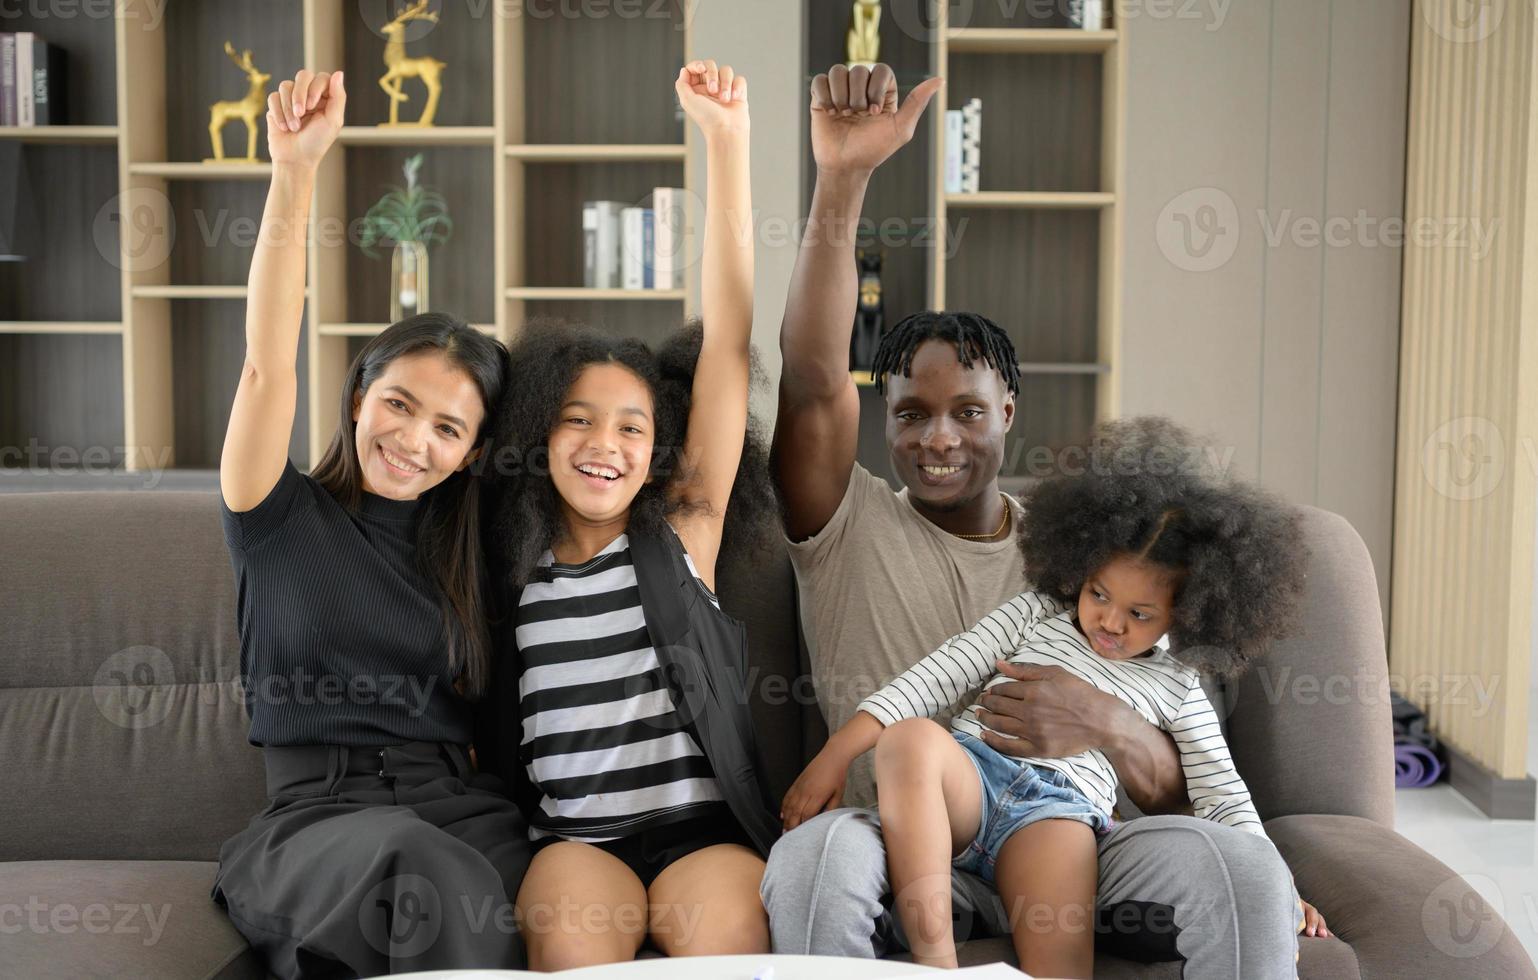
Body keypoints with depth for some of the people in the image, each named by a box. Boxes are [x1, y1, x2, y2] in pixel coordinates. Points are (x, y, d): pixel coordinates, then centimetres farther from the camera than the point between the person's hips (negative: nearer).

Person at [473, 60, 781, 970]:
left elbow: (728, 334, -3)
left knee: (726, 940, -29)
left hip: (705, 825, -1)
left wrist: (726, 139, -7)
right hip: (574, 837, 1)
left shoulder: (682, 529, 4)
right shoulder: (512, 562, 12)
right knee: (573, 944, -30)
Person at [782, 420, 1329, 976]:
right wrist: (837, 754, 1)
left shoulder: (1178, 690, 20)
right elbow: (937, 676, 11)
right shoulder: (1035, 615, 20)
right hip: (969, 772, 1)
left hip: (1059, 810, -1)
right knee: (910, 738, -37)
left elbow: (1222, 796, 19)